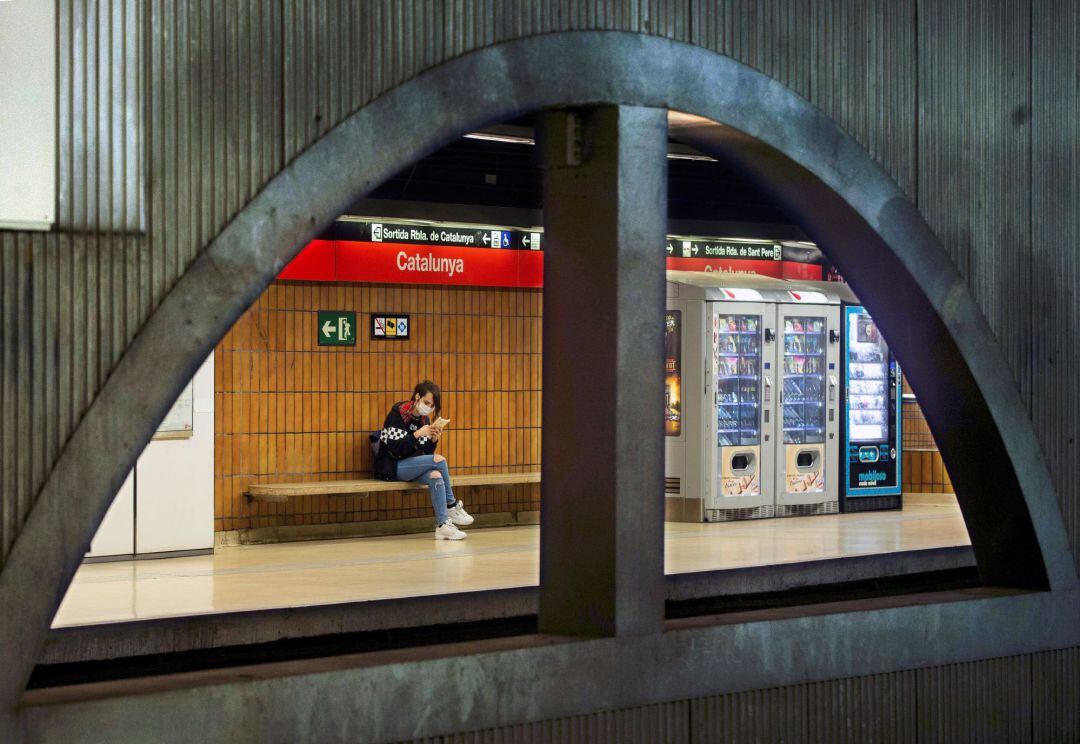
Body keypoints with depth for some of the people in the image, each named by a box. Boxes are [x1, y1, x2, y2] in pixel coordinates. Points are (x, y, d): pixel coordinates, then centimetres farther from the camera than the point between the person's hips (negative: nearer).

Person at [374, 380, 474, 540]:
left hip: (412, 465, 6)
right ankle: (452, 507, -14)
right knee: (439, 460, -25)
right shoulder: (397, 414, -11)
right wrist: (417, 435, -27)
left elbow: (426, 453, 9)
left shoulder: (424, 419, 9)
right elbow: (395, 450, -19)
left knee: (436, 477, -28)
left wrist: (434, 440, -11)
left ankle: (443, 524, -33)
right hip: (392, 467, -6)